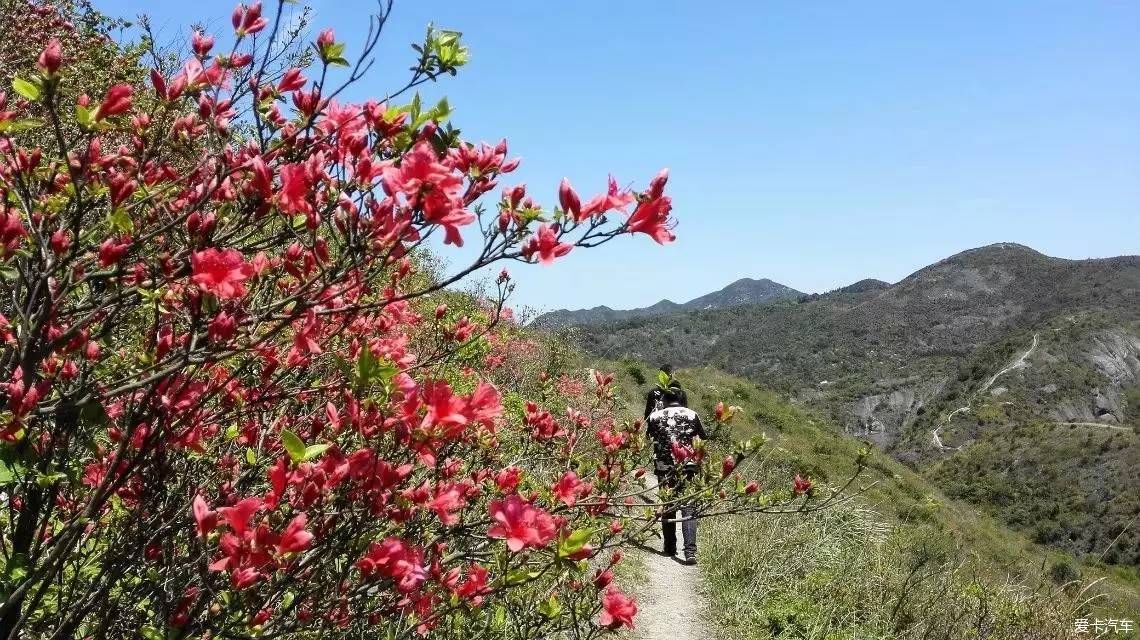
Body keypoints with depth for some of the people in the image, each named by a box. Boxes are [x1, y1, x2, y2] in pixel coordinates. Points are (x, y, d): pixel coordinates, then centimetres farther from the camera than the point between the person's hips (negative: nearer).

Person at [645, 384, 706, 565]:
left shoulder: (656, 416, 2)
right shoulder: (691, 415, 3)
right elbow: (703, 436, 17)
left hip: (664, 469, 1)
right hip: (687, 468, -1)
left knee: (667, 508, 17)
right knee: (688, 508, -3)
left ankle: (670, 548, 24)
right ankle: (690, 551, -15)